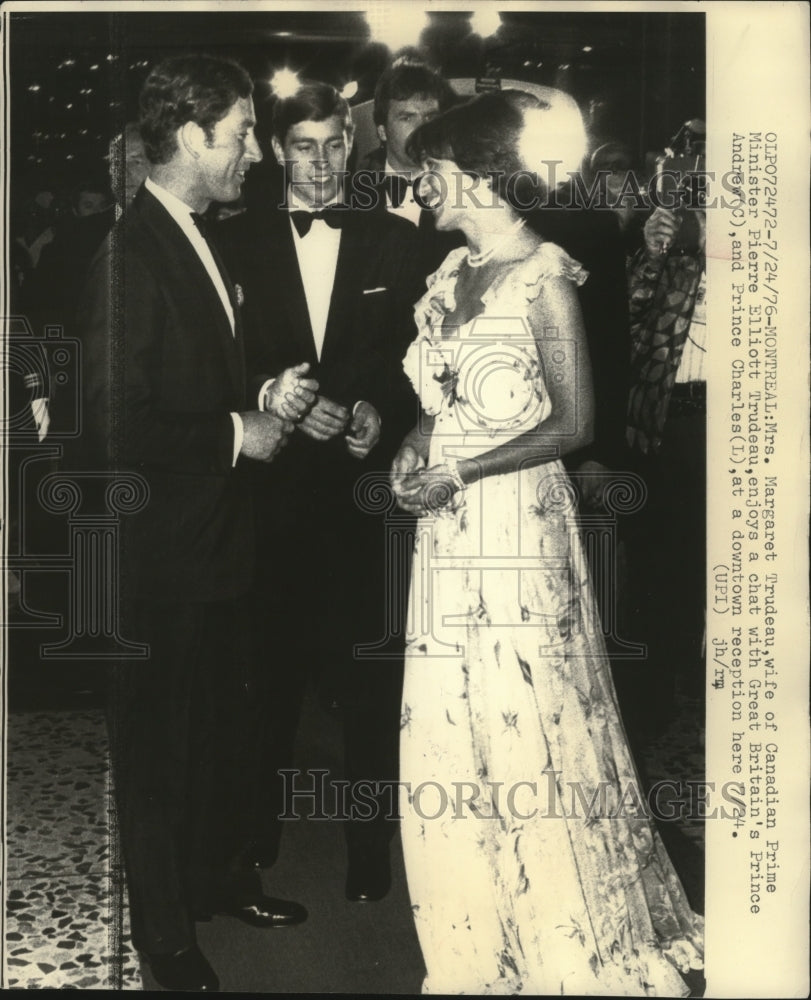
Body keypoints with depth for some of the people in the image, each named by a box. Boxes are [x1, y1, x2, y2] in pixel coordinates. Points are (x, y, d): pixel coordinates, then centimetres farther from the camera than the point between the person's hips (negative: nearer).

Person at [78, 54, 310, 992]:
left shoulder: (199, 242, 9)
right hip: (160, 548, -9)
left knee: (222, 725, 22)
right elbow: (120, 423, -26)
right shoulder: (128, 255, -20)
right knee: (158, 742, 8)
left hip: (216, 536, 9)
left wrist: (262, 403, 4)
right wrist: (237, 433, -18)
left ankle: (221, 878, 41)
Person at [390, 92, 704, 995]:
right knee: (449, 726, 11)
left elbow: (574, 424, -12)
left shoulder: (544, 279, -10)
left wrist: (459, 471, -17)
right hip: (447, 532, 7)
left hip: (516, 524, -7)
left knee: (527, 720, 2)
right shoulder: (451, 272, 11)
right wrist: (414, 442, -1)